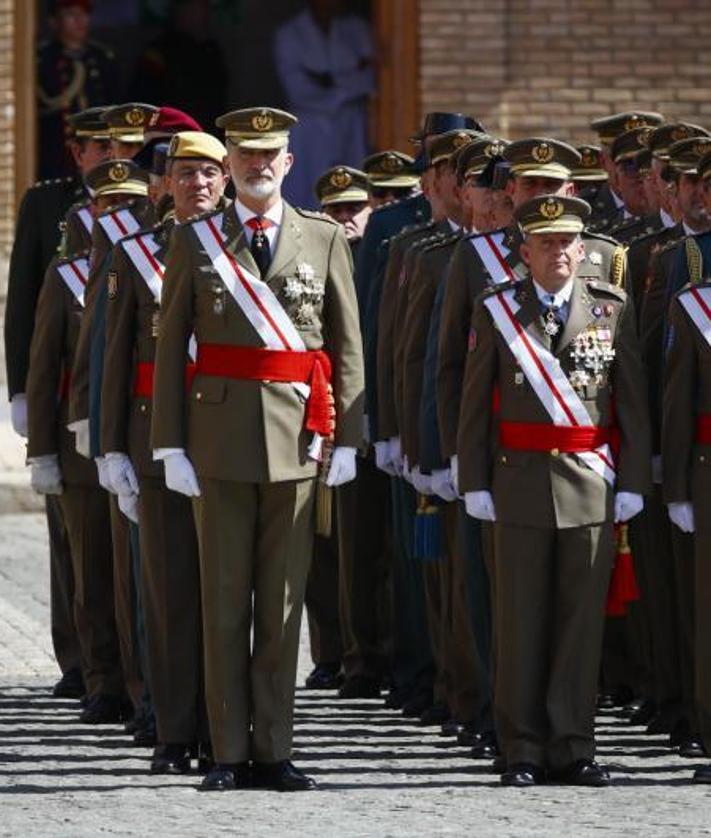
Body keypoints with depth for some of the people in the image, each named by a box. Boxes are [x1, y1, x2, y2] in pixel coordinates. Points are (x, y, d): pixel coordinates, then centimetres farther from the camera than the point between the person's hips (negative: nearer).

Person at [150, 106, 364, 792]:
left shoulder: (324, 239, 7)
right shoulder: (195, 241, 6)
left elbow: (347, 345, 7)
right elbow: (169, 348, 4)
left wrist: (346, 438, 0)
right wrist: (170, 445, -2)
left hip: (298, 436, 0)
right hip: (220, 436, 0)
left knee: (282, 599, 3)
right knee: (224, 599, 2)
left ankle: (274, 752, 7)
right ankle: (230, 752, 5)